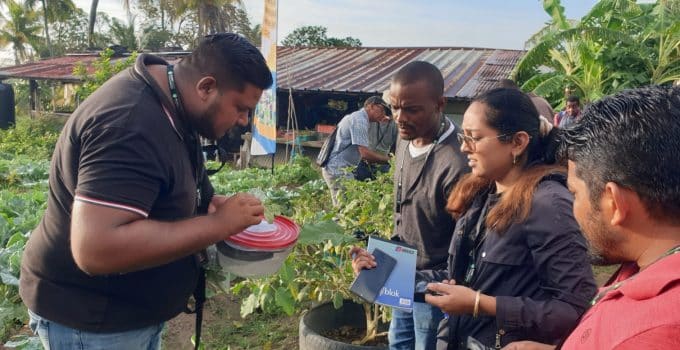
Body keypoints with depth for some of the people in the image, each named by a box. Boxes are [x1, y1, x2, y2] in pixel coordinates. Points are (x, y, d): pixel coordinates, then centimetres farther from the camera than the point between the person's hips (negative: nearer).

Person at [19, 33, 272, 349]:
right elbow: (97, 249, -37)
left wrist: (208, 203, -2)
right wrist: (218, 224, -30)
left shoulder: (166, 99, 0)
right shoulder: (130, 125, -30)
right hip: (89, 319, -8)